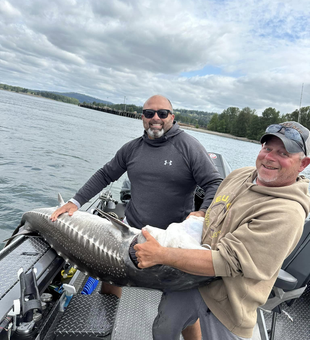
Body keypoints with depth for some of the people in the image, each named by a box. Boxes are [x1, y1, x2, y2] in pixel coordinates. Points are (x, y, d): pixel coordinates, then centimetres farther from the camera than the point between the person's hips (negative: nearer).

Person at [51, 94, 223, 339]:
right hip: (131, 231, 5)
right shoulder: (132, 148, 5)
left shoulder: (189, 146, -9)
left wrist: (203, 212, -30)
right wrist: (75, 202, 7)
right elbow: (105, 175, 12)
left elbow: (216, 184, -12)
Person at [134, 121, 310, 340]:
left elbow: (227, 260, -31)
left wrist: (161, 255, -30)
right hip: (189, 280, 7)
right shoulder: (240, 175, -3)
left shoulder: (288, 213, -26)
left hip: (225, 304, -6)